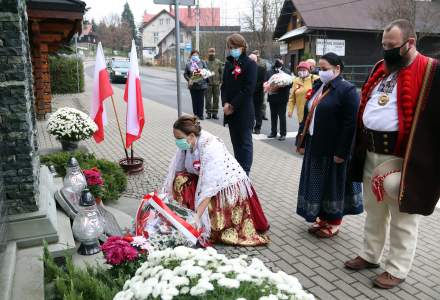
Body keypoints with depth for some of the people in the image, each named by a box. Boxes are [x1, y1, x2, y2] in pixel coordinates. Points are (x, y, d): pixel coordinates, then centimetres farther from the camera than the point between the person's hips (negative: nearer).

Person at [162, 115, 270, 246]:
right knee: (180, 180, -14)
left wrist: (197, 216, -37)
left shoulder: (210, 147, -33)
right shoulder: (186, 144, -12)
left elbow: (209, 187, -35)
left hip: (229, 187, -7)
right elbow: (175, 171, -8)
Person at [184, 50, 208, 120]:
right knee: (194, 101, 5)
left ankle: (200, 115, 11)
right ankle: (195, 114, 15)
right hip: (193, 85, 1)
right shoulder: (188, 64, 6)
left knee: (201, 100, 2)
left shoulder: (202, 62, 4)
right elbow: (185, 74, 5)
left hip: (202, 84, -1)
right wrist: (189, 79, -12)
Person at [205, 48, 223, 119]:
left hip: (216, 83, 1)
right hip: (208, 83, -1)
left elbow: (221, 72, 6)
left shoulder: (218, 62, 6)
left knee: (216, 99, 5)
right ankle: (209, 113, 9)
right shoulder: (205, 62, 2)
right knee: (208, 99, 1)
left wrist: (221, 81, -1)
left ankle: (215, 113, 13)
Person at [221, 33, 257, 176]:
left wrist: (233, 105, -14)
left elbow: (249, 89, -15)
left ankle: (245, 173, 8)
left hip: (244, 111, -6)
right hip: (230, 111, 6)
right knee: (235, 142, 14)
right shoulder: (228, 64, 11)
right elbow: (224, 85, 10)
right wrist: (225, 103, -6)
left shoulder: (250, 64, -7)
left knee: (245, 142, 1)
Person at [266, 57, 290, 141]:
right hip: (272, 97, 4)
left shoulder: (286, 72, -1)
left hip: (282, 98, -4)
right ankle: (273, 132, 23)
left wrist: (281, 86, -20)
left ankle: (283, 134, 8)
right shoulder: (269, 72, 11)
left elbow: (289, 84, -6)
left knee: (282, 116, 1)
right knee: (273, 116, 12)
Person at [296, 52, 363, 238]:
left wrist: (342, 152, -20)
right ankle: (322, 218, 30)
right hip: (315, 146, 7)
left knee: (333, 183, 6)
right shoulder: (318, 86, 11)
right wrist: (302, 142, 12)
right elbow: (308, 115, 14)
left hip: (333, 150, -7)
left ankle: (333, 223, 22)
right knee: (317, 183, 14)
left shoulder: (347, 90, -13)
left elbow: (351, 124, -18)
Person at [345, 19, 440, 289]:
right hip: (371, 154, 7)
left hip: (402, 158, -7)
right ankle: (370, 255, 36)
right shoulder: (381, 68, 12)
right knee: (374, 212, 20)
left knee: (403, 219, 8)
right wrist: (360, 147, 14)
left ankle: (397, 270, 23)